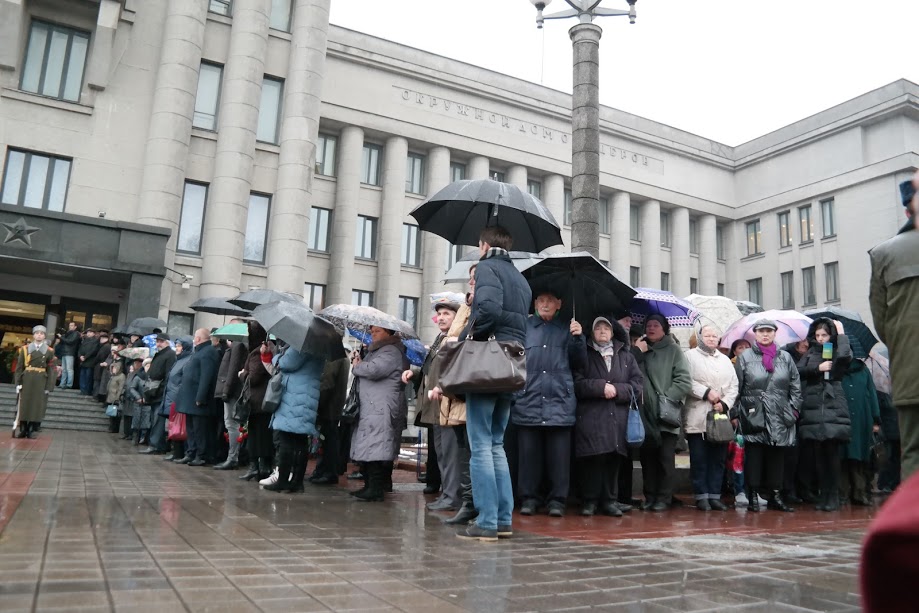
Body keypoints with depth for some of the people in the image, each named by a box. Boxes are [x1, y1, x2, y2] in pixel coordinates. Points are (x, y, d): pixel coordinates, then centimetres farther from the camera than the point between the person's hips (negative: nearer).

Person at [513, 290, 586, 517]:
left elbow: (579, 363, 10)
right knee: (529, 453, 4)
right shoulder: (523, 327, 8)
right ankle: (528, 498, 14)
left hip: (559, 402, 1)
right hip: (528, 401, 0)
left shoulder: (566, 330, 12)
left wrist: (578, 338, -4)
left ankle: (557, 500, 12)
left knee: (559, 454, 2)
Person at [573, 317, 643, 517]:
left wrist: (616, 390, -6)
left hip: (618, 417, 2)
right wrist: (601, 387, -12)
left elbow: (638, 384, 9)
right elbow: (577, 383, -2)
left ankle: (609, 499, 11)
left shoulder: (626, 356, 20)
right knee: (593, 457, -7)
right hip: (590, 416, -2)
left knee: (614, 458, 0)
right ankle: (590, 500, 4)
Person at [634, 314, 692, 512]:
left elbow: (684, 381, -6)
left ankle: (664, 498, 8)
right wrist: (637, 352, -5)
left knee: (666, 458, 1)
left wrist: (665, 398, -12)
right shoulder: (641, 349, 14)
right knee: (647, 458, 8)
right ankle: (650, 497, 17)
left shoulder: (673, 350, 1)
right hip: (645, 415, 4)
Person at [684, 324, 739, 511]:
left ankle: (715, 495, 13)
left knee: (718, 459, 6)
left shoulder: (725, 360, 18)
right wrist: (706, 392, -14)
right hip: (697, 417, -4)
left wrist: (724, 403, -5)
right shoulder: (690, 356, 3)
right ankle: (701, 496, 6)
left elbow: (733, 386, 11)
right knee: (699, 459, -1)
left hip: (720, 417, 4)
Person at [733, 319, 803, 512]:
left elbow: (795, 386, 14)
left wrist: (794, 408, 5)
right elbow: (736, 386, 1)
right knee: (753, 456, -1)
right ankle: (753, 495, 7)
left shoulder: (785, 357, 11)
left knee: (777, 457, 7)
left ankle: (775, 495, 17)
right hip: (753, 416, -3)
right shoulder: (745, 357, 3)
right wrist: (735, 413, -2)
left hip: (780, 417, 3)